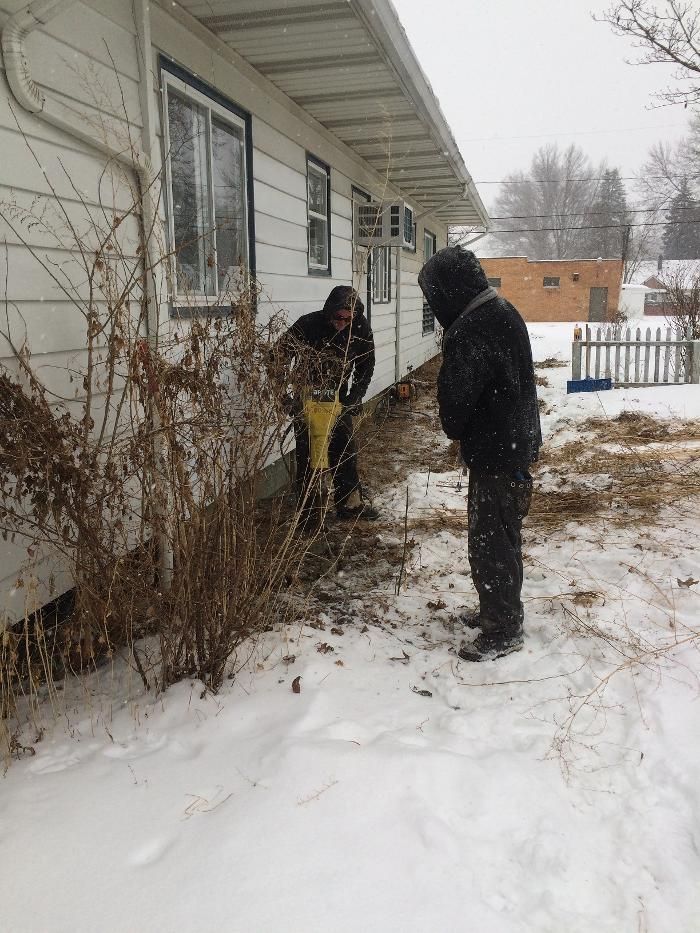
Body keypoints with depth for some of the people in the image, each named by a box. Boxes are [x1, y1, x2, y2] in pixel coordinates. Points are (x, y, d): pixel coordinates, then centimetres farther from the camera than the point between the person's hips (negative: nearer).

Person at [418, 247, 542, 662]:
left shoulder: (470, 331, -23)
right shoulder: (505, 312, 9)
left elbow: (456, 399, -19)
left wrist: (455, 430, 3)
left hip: (494, 454, -10)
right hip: (517, 444, 10)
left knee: (490, 542, 1)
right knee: (501, 538, 20)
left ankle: (504, 630, 13)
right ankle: (498, 610, 34)